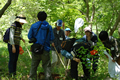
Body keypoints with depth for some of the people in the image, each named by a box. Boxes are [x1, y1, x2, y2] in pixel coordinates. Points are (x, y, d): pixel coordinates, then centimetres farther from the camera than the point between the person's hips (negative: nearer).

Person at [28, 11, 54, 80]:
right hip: (46, 49, 0)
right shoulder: (49, 27, -1)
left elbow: (29, 37, 1)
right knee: (47, 66, 5)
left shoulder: (34, 26, -3)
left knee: (34, 65, 11)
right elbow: (52, 38, 2)